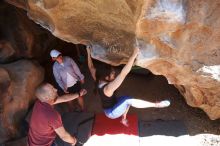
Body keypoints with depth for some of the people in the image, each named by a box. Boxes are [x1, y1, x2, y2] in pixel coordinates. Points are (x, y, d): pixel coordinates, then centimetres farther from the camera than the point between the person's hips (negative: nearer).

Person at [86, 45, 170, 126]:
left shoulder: (98, 81, -15)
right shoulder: (108, 88, -39)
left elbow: (91, 67, 0)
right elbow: (123, 74, -49)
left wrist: (89, 52, 6)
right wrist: (133, 55, -52)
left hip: (109, 107, 8)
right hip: (111, 113, -8)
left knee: (126, 99, 16)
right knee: (128, 101, -22)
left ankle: (123, 120, 31)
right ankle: (156, 104, -19)